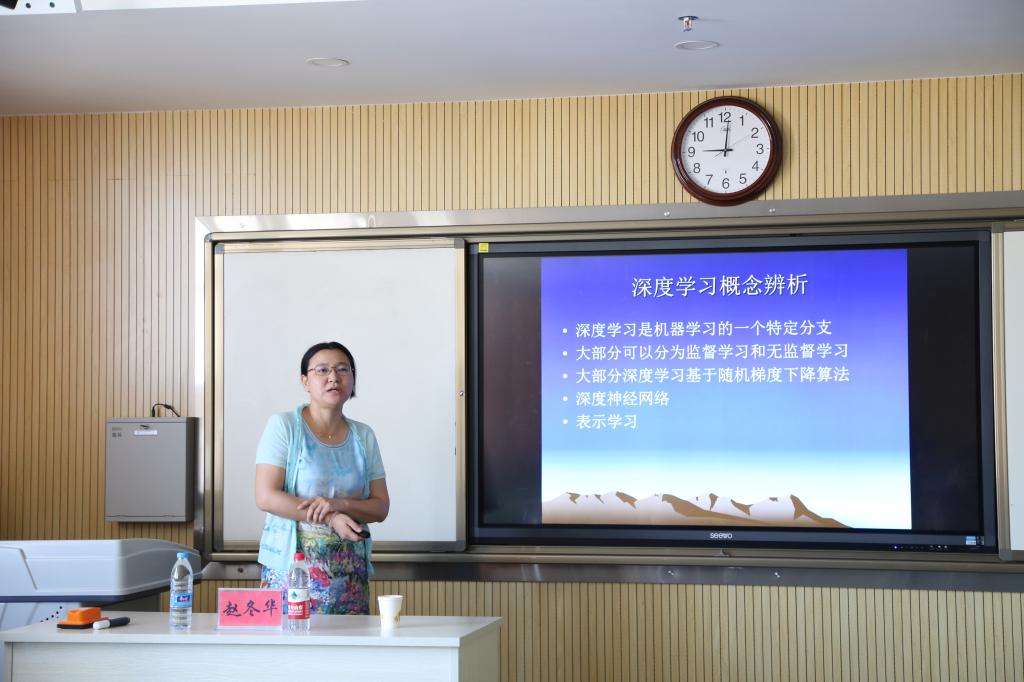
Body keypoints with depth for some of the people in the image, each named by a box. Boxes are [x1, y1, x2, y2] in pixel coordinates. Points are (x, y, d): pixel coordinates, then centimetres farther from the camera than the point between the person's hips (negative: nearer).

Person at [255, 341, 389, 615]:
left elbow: (381, 507, 7)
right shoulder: (283, 426, -1)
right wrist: (330, 518, -17)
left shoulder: (363, 436, 11)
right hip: (291, 561, -3)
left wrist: (340, 504, -13)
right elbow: (266, 497, -10)